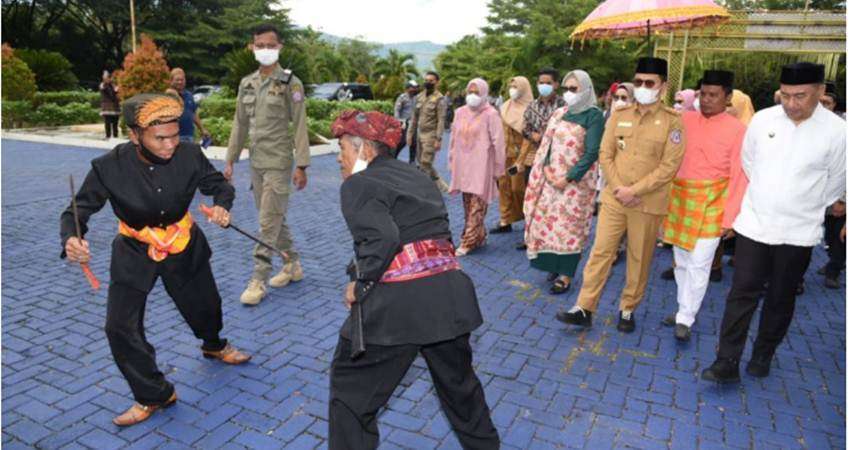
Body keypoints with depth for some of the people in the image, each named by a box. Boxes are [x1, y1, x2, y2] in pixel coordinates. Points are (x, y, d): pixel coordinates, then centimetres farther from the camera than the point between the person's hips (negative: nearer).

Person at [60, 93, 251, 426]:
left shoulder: (189, 155, -21)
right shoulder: (109, 168, -24)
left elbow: (220, 185, -5)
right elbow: (76, 211, -16)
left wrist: (222, 206, -28)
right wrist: (71, 240, -39)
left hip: (184, 248, 2)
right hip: (135, 255, -1)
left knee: (205, 306, 19)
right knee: (120, 328, -6)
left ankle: (214, 346, 56)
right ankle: (154, 395, 16)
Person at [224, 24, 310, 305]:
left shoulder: (290, 83, -7)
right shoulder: (246, 84, 10)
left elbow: (300, 126, -10)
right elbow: (240, 124, 13)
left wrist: (301, 166, -15)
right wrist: (230, 160, 10)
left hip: (279, 162, -6)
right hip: (256, 162, 6)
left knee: (268, 223, -5)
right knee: (274, 219, 14)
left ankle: (258, 281, 2)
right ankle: (293, 265, 29)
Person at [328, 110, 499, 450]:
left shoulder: (358, 184, -4)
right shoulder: (418, 177, 18)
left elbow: (382, 238, -21)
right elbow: (439, 233, 13)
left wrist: (360, 284, -9)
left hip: (397, 303, -7)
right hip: (450, 290, 8)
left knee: (351, 388, 14)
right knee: (457, 379, 29)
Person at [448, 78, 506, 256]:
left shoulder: (490, 114, -5)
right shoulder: (460, 112, 11)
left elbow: (498, 143, -5)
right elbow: (454, 138, 16)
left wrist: (498, 168, -5)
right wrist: (452, 161, 15)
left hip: (481, 165, -6)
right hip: (463, 165, 6)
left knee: (476, 205, -6)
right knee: (467, 203, 9)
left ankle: (468, 241, -5)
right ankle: (479, 236, 22)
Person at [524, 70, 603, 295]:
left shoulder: (594, 116, -8)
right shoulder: (559, 113, 11)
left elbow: (591, 153, -13)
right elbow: (547, 144, 10)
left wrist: (568, 178, -17)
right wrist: (546, 169, -7)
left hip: (576, 181, -6)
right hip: (552, 178, 6)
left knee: (569, 227, -1)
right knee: (548, 221, 7)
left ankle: (565, 276, 7)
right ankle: (555, 265, 22)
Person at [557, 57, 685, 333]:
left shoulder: (673, 122, -5)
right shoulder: (619, 115, 5)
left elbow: (669, 167, -11)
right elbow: (605, 155, 3)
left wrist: (633, 191, -17)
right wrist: (619, 189, -10)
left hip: (648, 204, -2)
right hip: (613, 199, 2)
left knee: (639, 259, 9)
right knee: (600, 252, 4)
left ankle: (628, 310, 25)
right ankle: (584, 309, 11)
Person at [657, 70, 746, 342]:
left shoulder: (737, 129, -5)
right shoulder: (685, 119, 6)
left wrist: (730, 218, -8)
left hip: (711, 204, -4)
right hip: (679, 198, 4)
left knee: (699, 264, -2)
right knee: (680, 261, 13)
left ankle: (686, 319, 9)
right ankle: (683, 310, 28)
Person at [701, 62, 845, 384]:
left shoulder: (836, 131, -10)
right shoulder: (763, 119, -4)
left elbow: (835, 183, 3)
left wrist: (805, 208, 13)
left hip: (798, 232, -1)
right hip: (754, 223, 1)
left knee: (781, 299, 12)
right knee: (742, 293, 0)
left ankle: (763, 355, 31)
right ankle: (727, 362, 5)